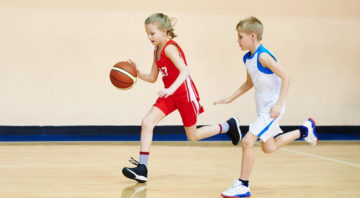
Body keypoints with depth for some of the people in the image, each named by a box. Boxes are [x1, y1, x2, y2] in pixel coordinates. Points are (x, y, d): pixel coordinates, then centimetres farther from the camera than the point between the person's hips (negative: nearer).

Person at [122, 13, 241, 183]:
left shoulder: (170, 48, -20)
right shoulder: (157, 52, 7)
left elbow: (185, 71, -33)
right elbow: (152, 78, 12)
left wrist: (171, 89, -46)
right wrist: (138, 73, -6)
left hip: (185, 94, -8)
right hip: (170, 95, 8)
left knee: (193, 136, 7)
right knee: (147, 123, -12)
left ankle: (229, 126, 30)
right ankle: (142, 169, -11)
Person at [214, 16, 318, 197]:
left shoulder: (263, 56, -21)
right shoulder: (247, 58, 6)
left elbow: (285, 78, -20)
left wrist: (279, 104, -25)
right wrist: (230, 99, 16)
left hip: (272, 107, -10)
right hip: (262, 107, 10)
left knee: (247, 141, -15)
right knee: (269, 148, 20)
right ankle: (304, 131, 36)